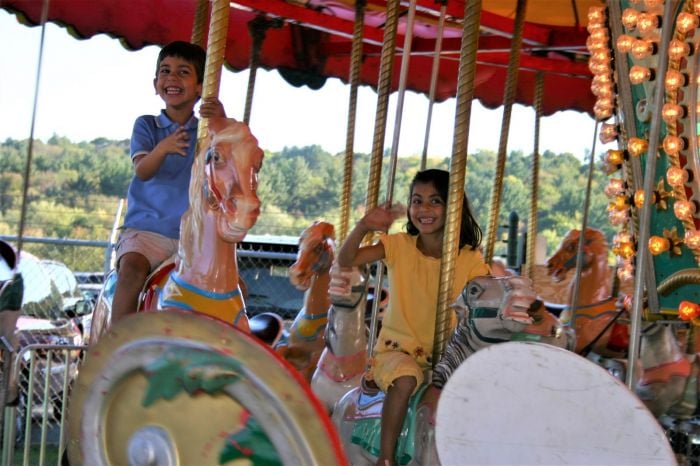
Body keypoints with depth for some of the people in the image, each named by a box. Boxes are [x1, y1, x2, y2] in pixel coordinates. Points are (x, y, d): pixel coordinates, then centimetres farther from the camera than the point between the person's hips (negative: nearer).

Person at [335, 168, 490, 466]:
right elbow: (346, 260, -8)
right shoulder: (399, 246, -1)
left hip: (445, 351, 2)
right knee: (406, 380, -33)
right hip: (399, 345, -2)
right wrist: (363, 227, -25)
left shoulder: (470, 259, -1)